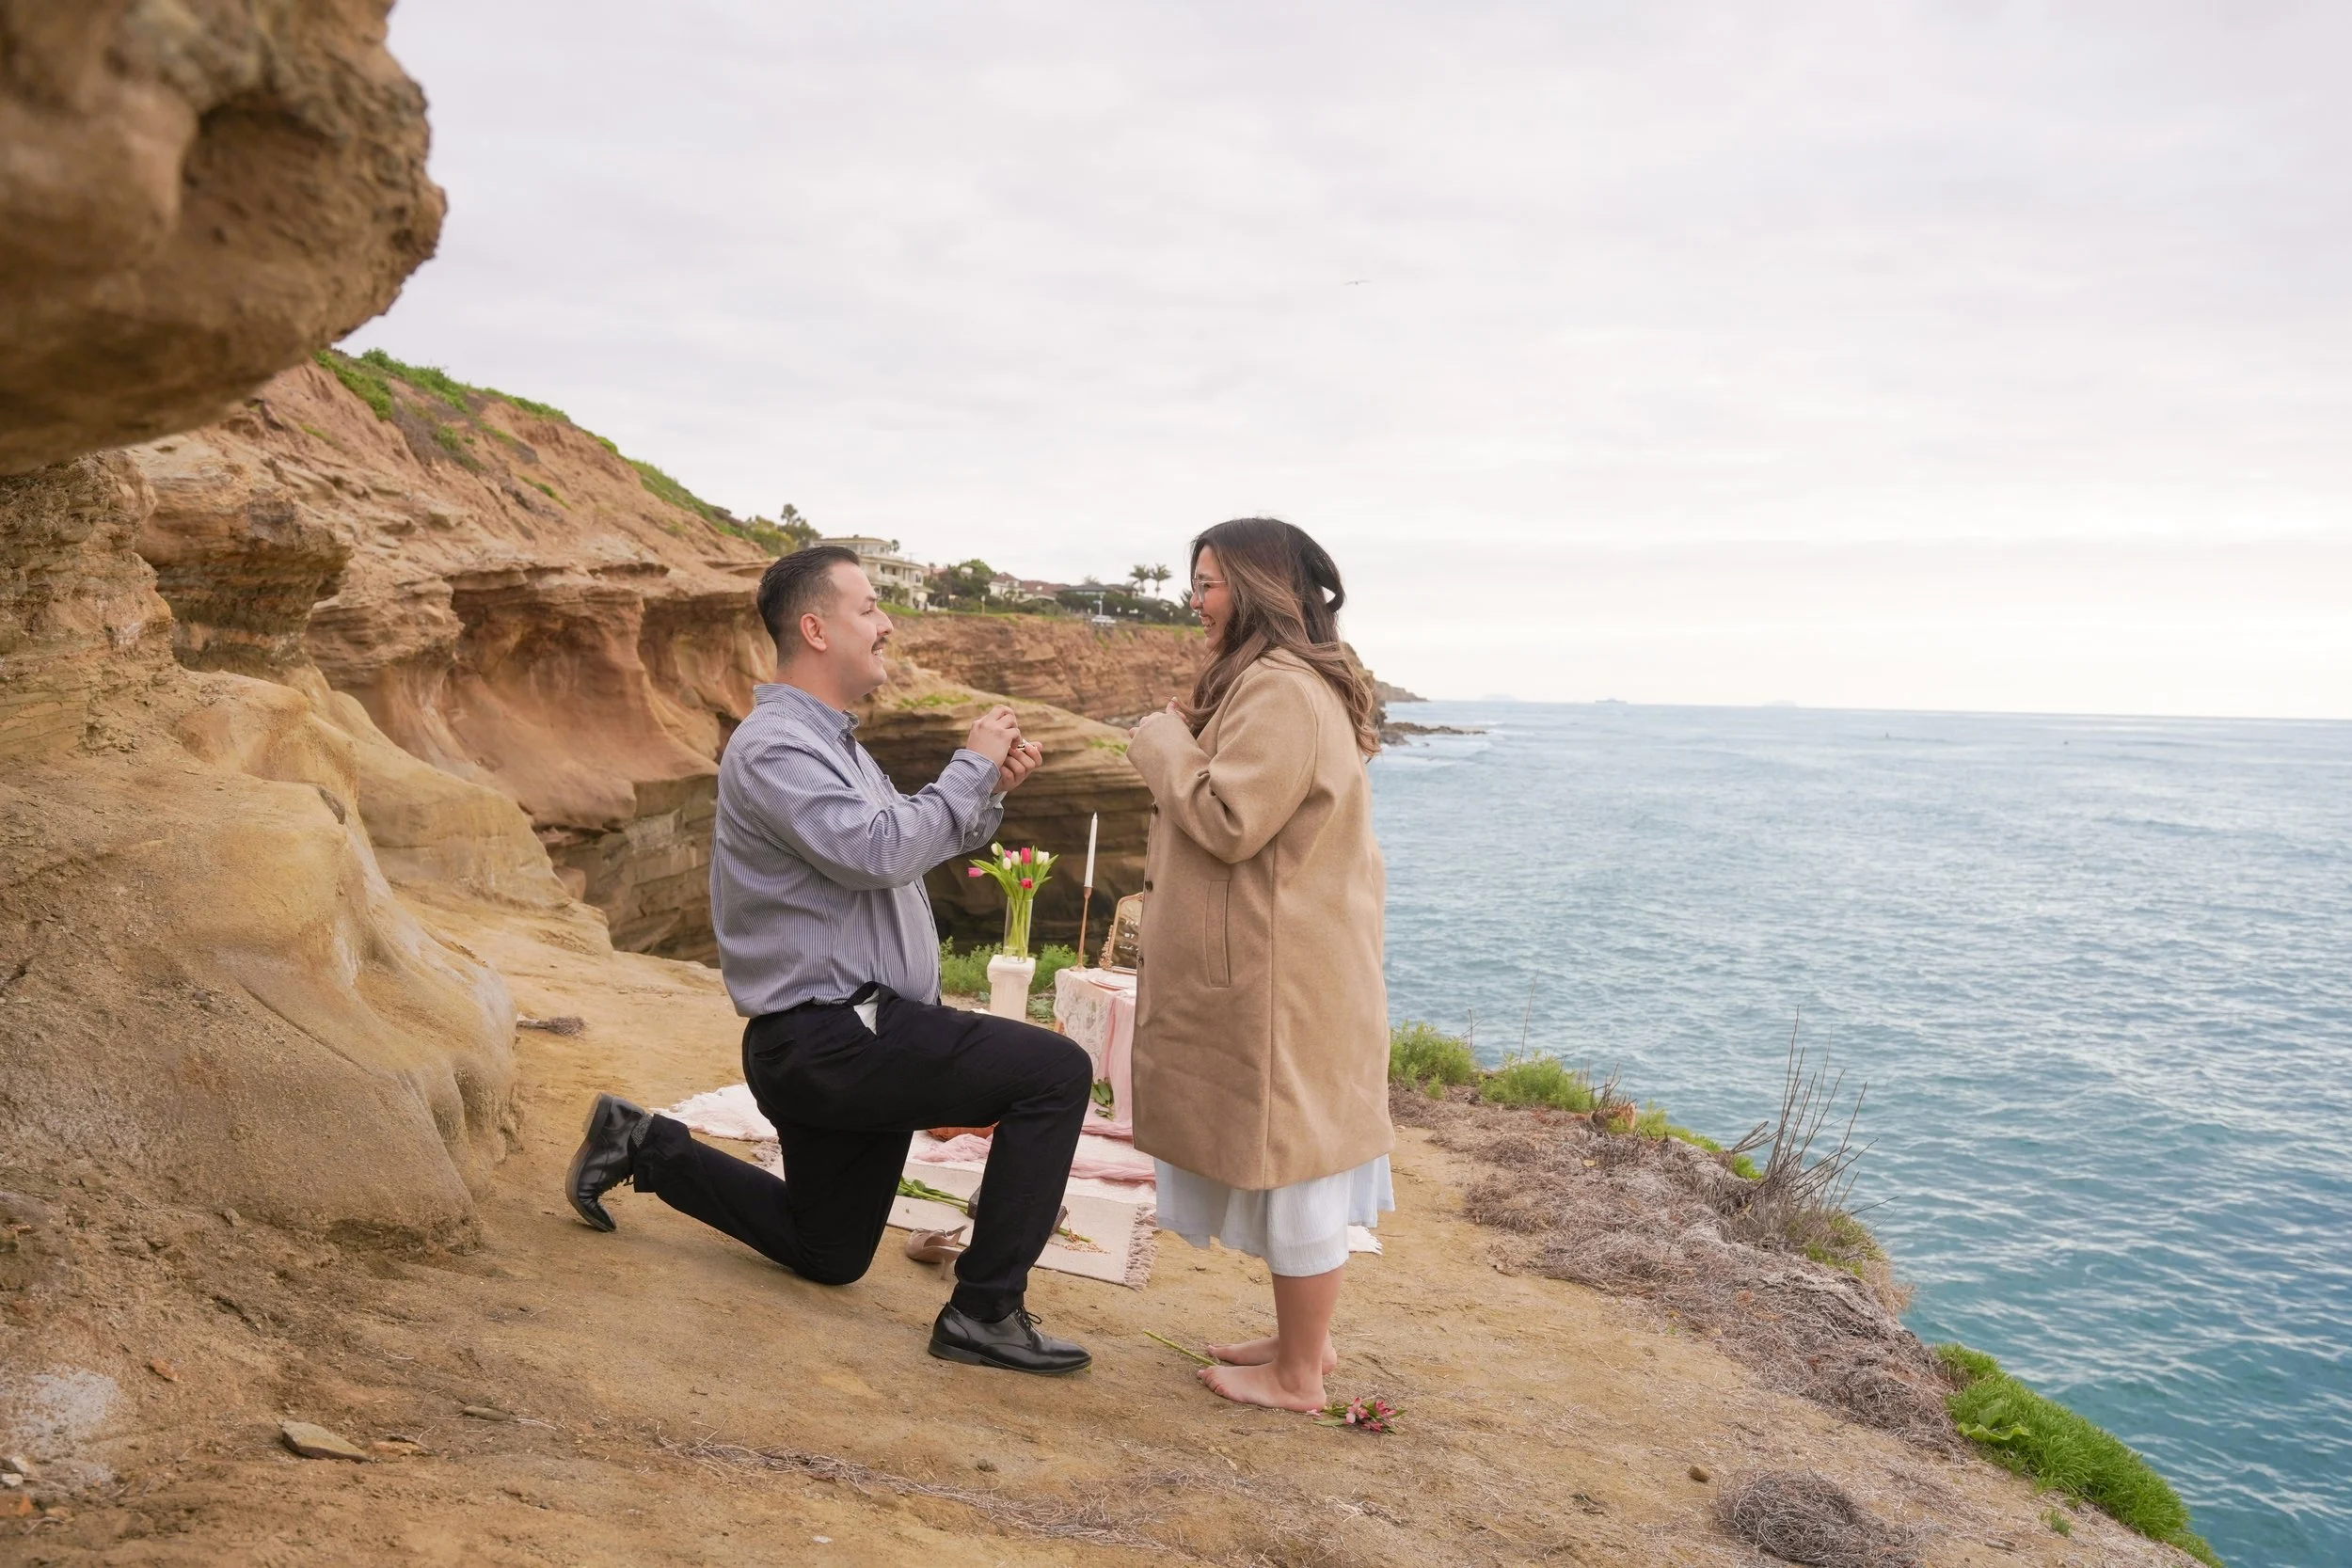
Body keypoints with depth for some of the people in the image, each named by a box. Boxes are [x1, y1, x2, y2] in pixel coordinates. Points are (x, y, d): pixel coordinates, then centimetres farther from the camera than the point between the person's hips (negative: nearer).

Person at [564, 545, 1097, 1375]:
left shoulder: (830, 739, 17)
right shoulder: (774, 748, -16)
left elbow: (916, 844, 22)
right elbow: (882, 852, -27)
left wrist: (992, 790, 6)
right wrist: (971, 764, -16)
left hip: (847, 1037, 10)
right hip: (830, 1040, -10)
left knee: (826, 1255, 23)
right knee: (1056, 1071, -19)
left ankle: (645, 1145, 28)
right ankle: (984, 1312, -14)